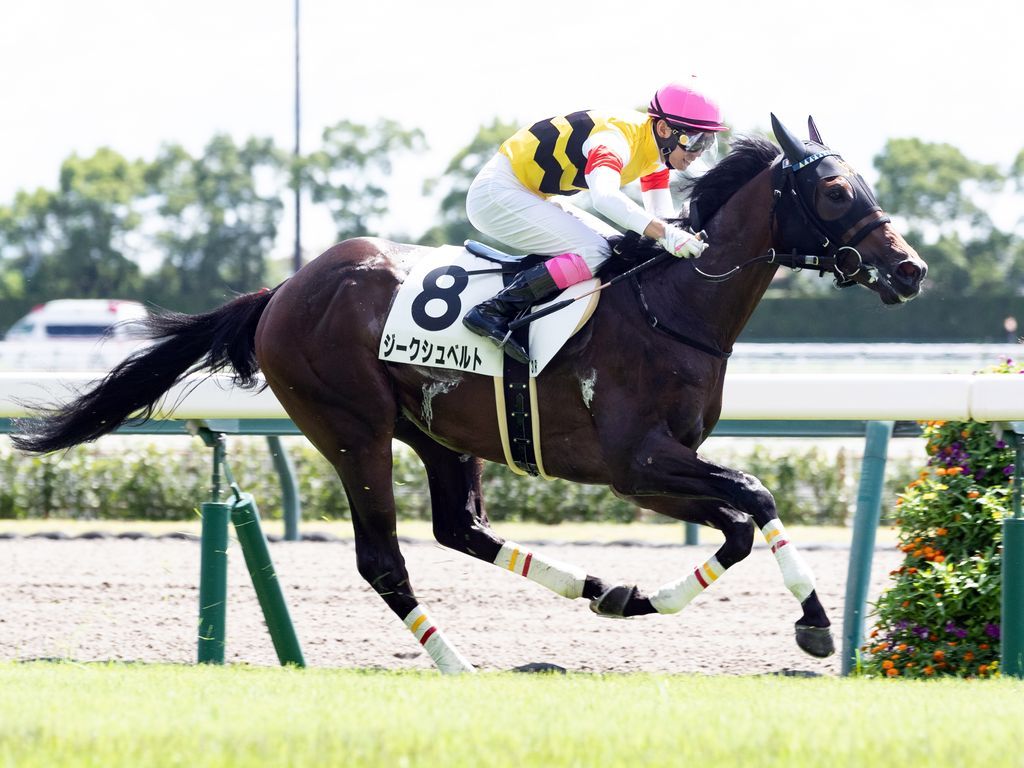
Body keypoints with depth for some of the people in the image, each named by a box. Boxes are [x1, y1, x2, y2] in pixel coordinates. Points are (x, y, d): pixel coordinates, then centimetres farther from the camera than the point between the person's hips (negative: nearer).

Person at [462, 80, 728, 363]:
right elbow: (604, 196, -47)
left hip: (534, 198, 10)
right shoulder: (614, 138, -28)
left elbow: (662, 217, 6)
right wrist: (667, 234, -56)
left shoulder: (656, 150, 2)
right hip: (497, 193, -10)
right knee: (594, 252, -24)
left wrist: (688, 237, -15)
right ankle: (493, 312, -25)